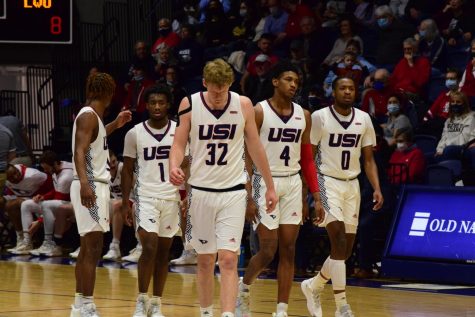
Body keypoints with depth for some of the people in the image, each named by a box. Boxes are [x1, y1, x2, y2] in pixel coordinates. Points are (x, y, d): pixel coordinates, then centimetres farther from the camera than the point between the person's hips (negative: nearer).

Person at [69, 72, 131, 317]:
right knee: (93, 249, -12)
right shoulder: (88, 116, -13)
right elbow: (79, 152, -26)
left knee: (87, 248, 13)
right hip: (91, 187, -10)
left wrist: (115, 125, 39)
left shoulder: (93, 117, 15)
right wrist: (84, 183, -38)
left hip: (96, 185, 10)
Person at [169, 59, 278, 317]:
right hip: (201, 190, 1)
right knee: (205, 260, 10)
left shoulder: (243, 105, -3)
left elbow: (255, 146, 7)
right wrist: (174, 167, -26)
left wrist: (270, 187, 11)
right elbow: (179, 144, -3)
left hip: (233, 192, -1)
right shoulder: (190, 105, -5)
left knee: (229, 259, -12)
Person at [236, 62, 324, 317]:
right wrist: (248, 197, -15)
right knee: (268, 250, -6)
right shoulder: (259, 112, -8)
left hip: (293, 184, 5)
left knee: (288, 250, 2)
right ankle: (245, 286, 23)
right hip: (266, 182, -5)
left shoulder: (303, 115, 7)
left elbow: (307, 159, 12)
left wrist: (316, 197, 7)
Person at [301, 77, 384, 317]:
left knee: (346, 249, 7)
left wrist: (377, 189, -3)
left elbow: (368, 159, 10)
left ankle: (314, 286, 32)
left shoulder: (363, 119, 6)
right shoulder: (320, 117, -8)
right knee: (339, 241, -19)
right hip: (327, 182, -5)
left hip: (352, 185, 6)